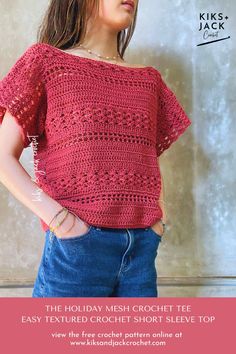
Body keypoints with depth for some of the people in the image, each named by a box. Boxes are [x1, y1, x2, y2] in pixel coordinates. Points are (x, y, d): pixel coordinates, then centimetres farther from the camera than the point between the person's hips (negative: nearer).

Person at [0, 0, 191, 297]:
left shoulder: (150, 80, 16)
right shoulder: (46, 61, 4)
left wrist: (160, 216, 7)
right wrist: (54, 215, -13)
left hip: (143, 247, 5)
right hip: (76, 247, -4)